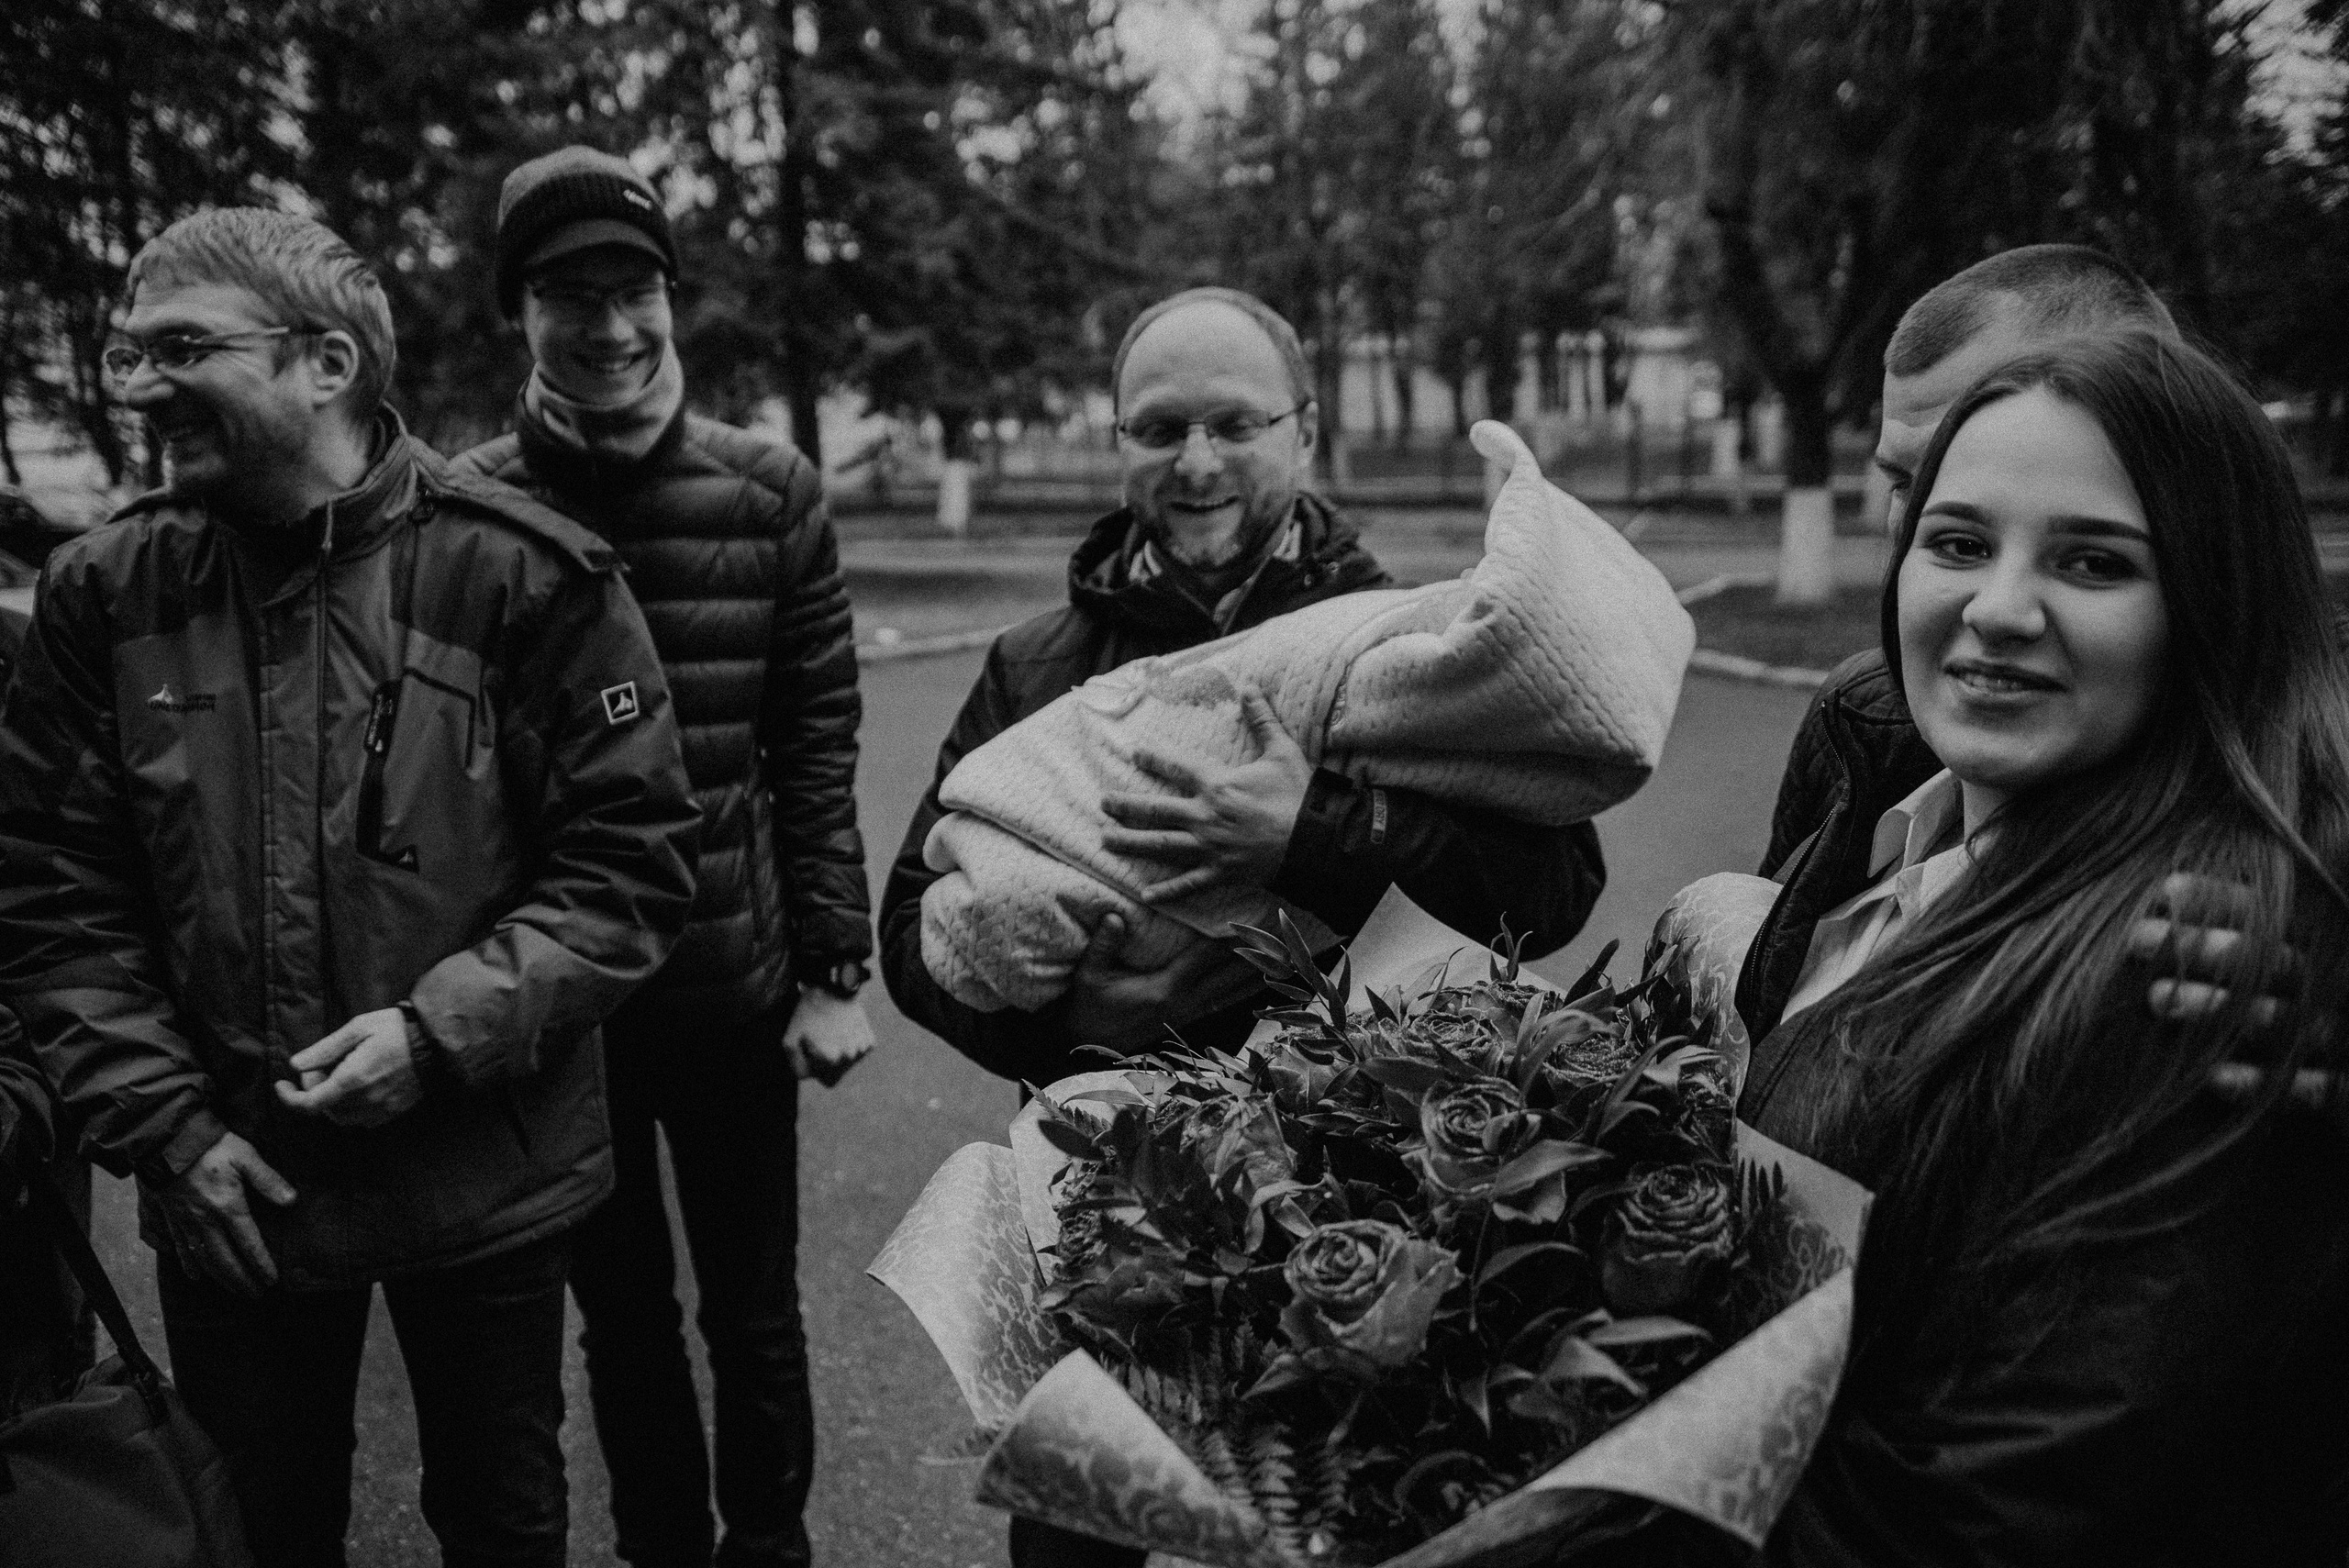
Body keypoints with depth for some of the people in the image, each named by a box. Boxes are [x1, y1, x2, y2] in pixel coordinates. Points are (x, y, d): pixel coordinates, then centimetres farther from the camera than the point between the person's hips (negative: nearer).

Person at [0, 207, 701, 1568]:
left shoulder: (522, 575, -13)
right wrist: (164, 1119, -6)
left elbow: (633, 858, -11)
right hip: (231, 1192, 3)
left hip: (486, 1182, -2)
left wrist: (443, 1032, -20)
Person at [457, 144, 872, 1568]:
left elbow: (817, 751, -2)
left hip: (737, 984, 0)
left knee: (755, 1308, 15)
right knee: (622, 1310, 18)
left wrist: (836, 971, -3)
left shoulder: (771, 494, -5)